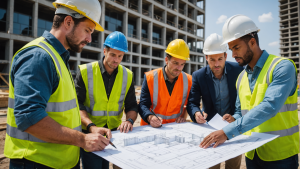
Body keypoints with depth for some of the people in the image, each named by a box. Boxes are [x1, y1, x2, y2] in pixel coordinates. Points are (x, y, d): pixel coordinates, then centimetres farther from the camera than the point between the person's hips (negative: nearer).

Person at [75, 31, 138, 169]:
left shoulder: (127, 76, 3)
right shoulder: (85, 72, -6)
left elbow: (132, 106, 4)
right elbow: (77, 105, -11)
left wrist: (129, 120, -16)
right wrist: (91, 126, -26)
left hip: (115, 132, 3)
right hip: (90, 133, -2)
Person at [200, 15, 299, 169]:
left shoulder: (282, 67, -14)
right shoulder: (241, 77, 6)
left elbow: (269, 107, -28)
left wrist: (228, 132, -33)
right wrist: (233, 120, -7)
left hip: (280, 155, -5)